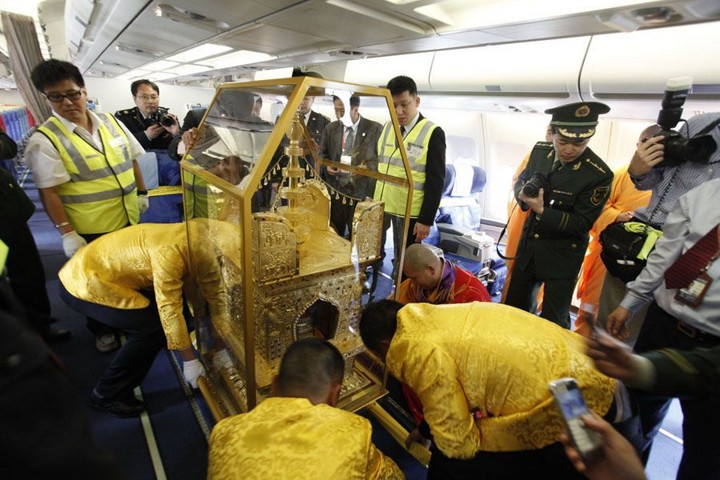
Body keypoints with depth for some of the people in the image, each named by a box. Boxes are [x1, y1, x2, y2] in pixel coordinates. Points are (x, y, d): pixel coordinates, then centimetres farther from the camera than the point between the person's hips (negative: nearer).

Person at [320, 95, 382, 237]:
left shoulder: (375, 128, -5)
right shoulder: (330, 128, 7)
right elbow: (322, 153, 16)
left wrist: (368, 167, -20)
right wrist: (326, 166, -4)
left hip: (361, 191, -3)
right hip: (335, 188, 4)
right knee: (334, 232, 13)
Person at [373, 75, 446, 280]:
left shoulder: (432, 133, -10)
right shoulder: (387, 127, 8)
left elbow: (436, 182, -12)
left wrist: (426, 219, -14)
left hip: (410, 212, -5)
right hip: (380, 205, 5)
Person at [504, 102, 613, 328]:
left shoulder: (599, 175, -20)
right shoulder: (540, 151, -5)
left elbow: (582, 224, -18)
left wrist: (542, 211, -29)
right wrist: (524, 192, -15)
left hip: (562, 257, -5)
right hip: (528, 247, 5)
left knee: (553, 322, 9)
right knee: (514, 308, 20)